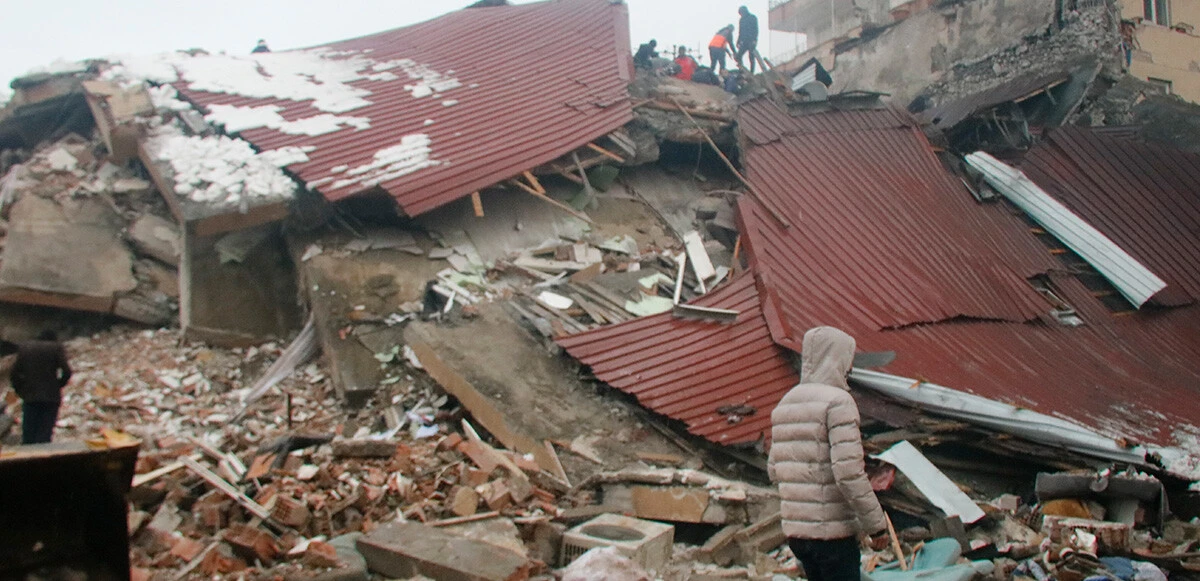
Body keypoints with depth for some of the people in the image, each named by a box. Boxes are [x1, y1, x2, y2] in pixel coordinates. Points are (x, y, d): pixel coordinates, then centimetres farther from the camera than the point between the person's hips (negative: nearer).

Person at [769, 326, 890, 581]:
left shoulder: (784, 405, 13)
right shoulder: (838, 401, -13)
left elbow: (774, 470, 13)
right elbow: (849, 472, -20)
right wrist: (876, 524, -13)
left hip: (794, 530, 8)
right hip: (832, 531, -8)